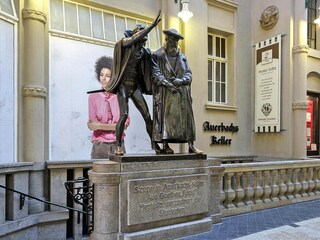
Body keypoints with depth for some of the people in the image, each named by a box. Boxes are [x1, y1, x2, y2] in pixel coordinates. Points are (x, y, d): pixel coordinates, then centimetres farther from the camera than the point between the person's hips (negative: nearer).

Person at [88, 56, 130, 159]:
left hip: (118, 144, 1)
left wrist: (100, 125, -10)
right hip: (99, 145, -1)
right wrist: (116, 126, -10)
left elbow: (125, 123, -4)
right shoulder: (93, 97, 1)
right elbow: (92, 125, -4)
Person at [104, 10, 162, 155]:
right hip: (123, 84, -5)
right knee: (124, 114, -19)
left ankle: (154, 143, 16)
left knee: (147, 115, 0)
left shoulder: (144, 52, 10)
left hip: (135, 86, 5)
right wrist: (152, 25, -26)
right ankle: (118, 147, -6)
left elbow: (149, 68, 20)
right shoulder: (125, 43, -3)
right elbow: (136, 39, -23)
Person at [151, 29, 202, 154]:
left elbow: (189, 74, 12)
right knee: (166, 116, -7)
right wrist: (168, 84, -16)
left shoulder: (182, 57, 20)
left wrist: (180, 81, -9)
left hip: (182, 93, 4)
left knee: (186, 117, 0)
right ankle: (165, 145, -2)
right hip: (165, 93, -4)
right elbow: (156, 74, -3)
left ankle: (191, 145, 3)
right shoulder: (157, 55, 7)